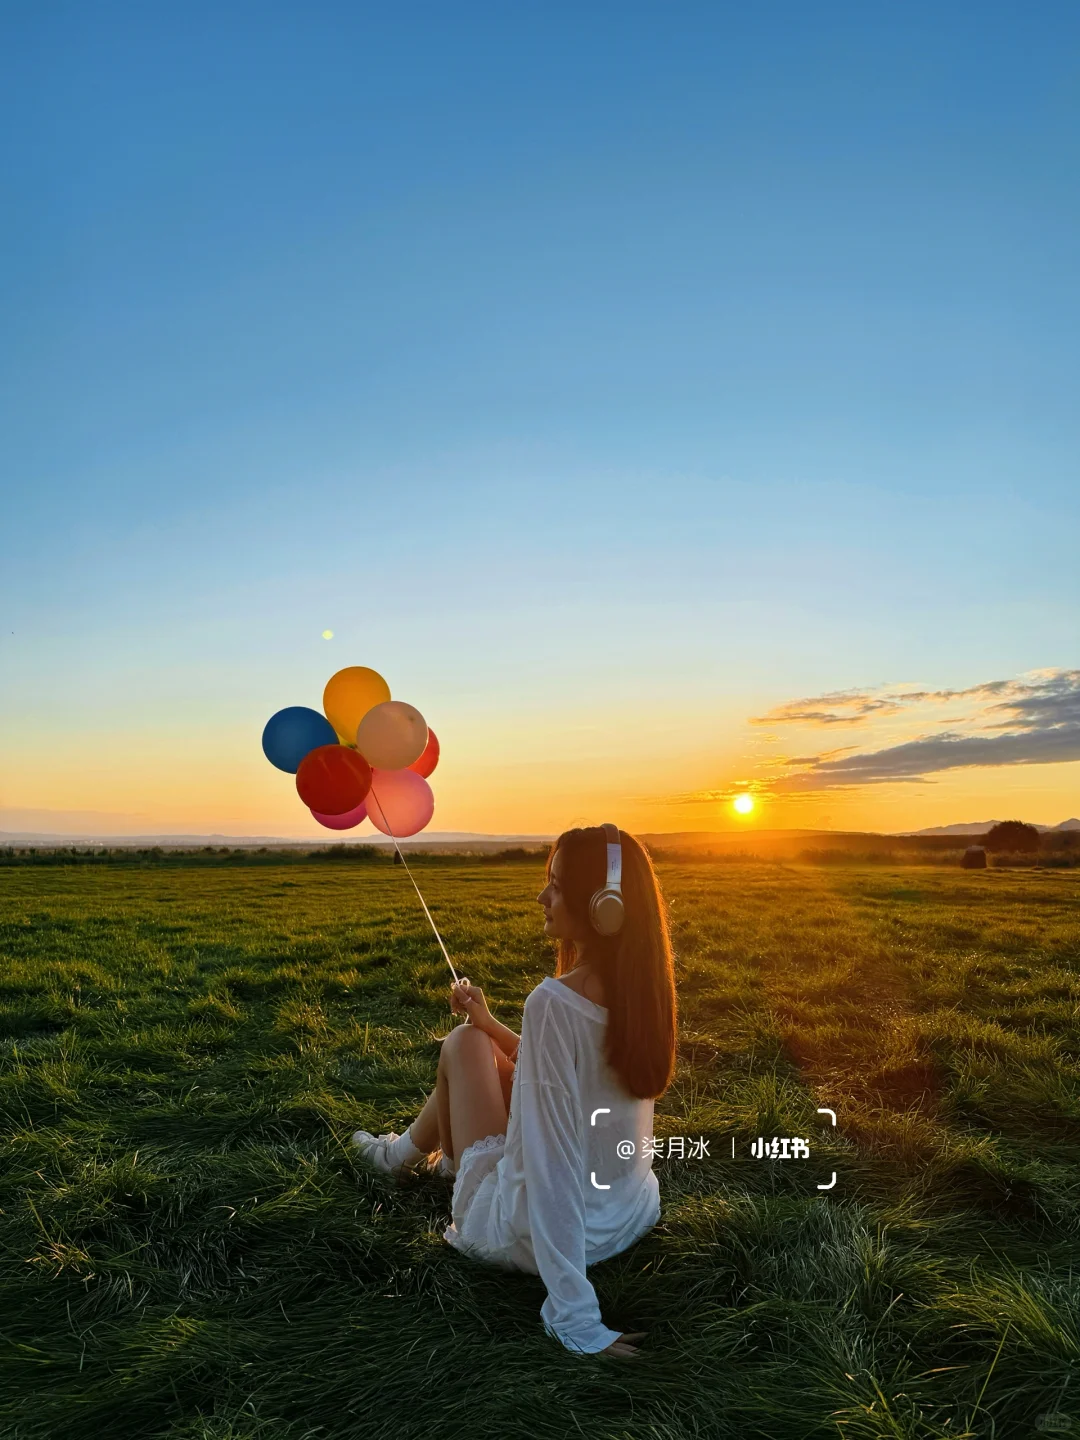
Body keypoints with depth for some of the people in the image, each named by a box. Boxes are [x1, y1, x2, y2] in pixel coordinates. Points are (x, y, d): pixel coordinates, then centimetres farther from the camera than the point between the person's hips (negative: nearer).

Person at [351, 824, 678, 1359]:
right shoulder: (642, 987, -7)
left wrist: (575, 1318, -26)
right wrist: (491, 1025, 11)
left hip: (530, 1235, -6)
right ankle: (406, 1151, 49)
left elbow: (555, 1165, -31)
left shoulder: (553, 1003, -32)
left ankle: (404, 1153, 44)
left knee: (463, 1043, 12)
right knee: (481, 1041, 20)